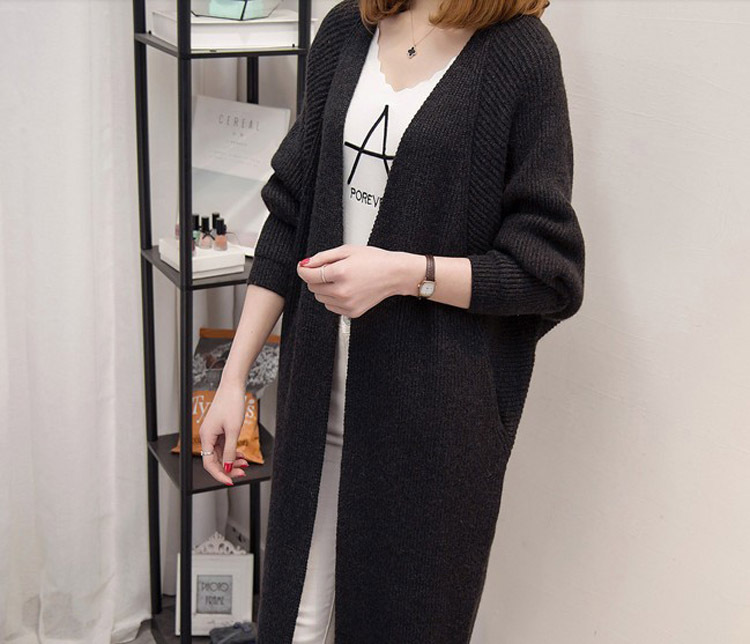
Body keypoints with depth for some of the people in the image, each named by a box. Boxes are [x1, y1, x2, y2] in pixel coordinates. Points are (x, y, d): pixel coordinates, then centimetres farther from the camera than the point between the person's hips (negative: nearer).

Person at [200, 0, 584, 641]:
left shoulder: (520, 52, -8)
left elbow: (550, 271, -7)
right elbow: (291, 213, 9)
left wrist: (403, 273, -20)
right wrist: (234, 377, 7)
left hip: (434, 412, -4)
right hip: (324, 390, 4)